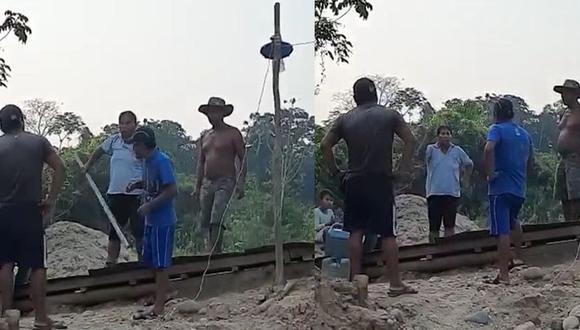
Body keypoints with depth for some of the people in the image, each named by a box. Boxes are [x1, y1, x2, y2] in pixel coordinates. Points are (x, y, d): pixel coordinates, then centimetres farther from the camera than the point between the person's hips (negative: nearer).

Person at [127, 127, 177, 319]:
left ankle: (158, 307, 4)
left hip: (163, 221, -9)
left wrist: (149, 206, -22)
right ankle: (166, 293, 33)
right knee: (150, 260, 17)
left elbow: (171, 190, -22)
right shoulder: (148, 161, 10)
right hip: (151, 220, 9)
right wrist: (138, 184, 5)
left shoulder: (161, 161, -18)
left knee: (160, 264, -2)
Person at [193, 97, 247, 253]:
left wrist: (240, 184, -12)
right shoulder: (205, 137, 17)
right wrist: (197, 187, 15)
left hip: (225, 183, -6)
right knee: (206, 222, 4)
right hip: (207, 183, 6)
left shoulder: (233, 133, 0)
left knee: (216, 221, -19)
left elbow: (242, 159, -3)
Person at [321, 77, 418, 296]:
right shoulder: (390, 115, 5)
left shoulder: (345, 119, 8)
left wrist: (335, 172, 10)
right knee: (388, 234, 1)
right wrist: (403, 169, 1)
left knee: (355, 232, 8)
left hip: (354, 181, 2)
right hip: (381, 181, -2)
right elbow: (410, 141, -2)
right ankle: (396, 284, 3)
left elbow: (325, 145, 3)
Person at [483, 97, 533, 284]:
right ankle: (518, 256, 25)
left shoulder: (497, 129, -5)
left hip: (501, 187, -6)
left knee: (502, 231, -7)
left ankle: (504, 275, -8)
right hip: (520, 189, 7)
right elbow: (530, 162, 22)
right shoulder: (524, 133, 14)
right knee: (512, 221, 31)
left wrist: (490, 174, -17)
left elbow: (489, 149, -26)